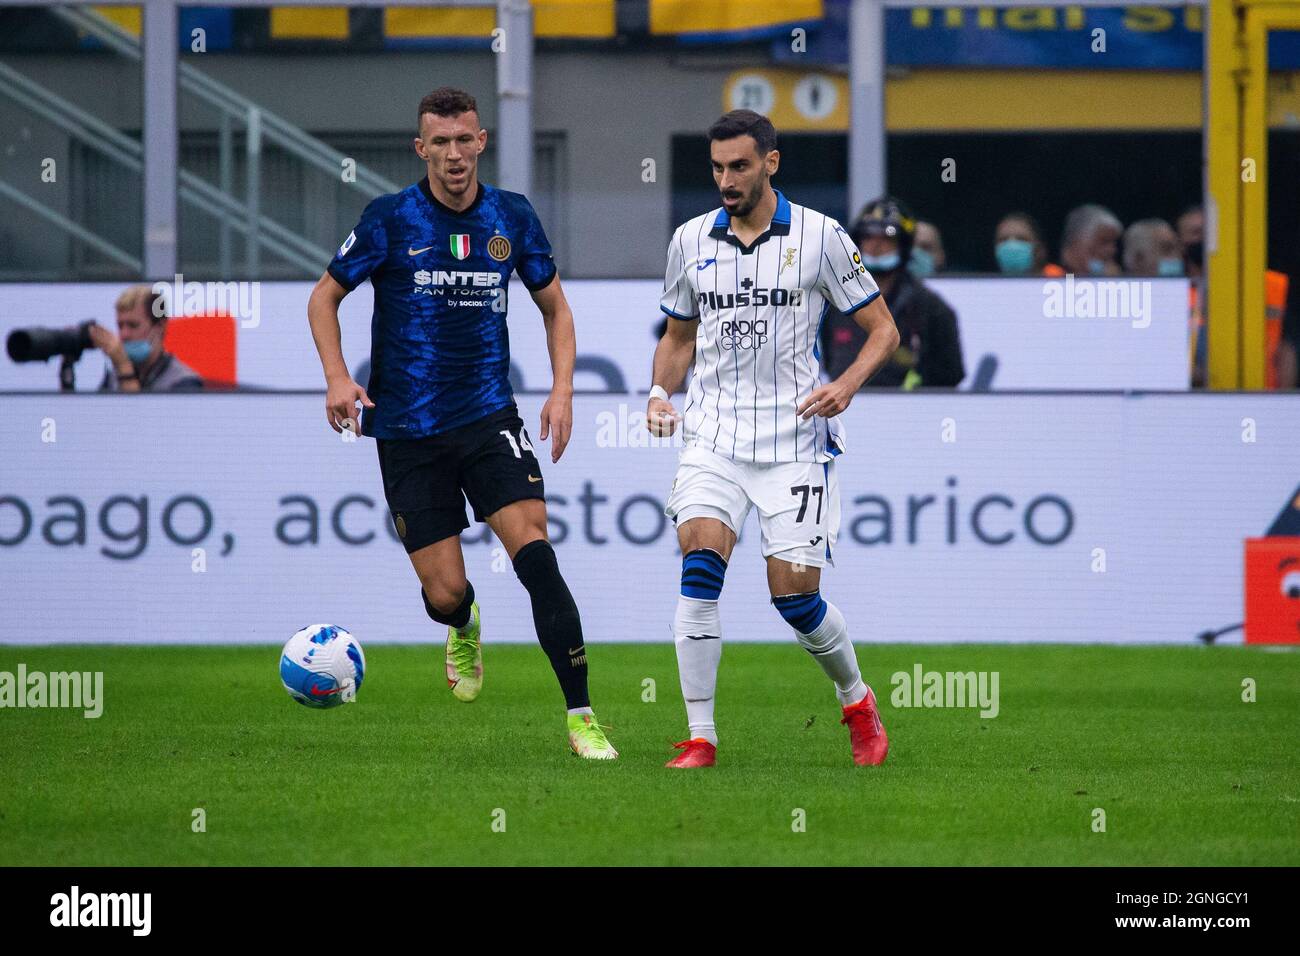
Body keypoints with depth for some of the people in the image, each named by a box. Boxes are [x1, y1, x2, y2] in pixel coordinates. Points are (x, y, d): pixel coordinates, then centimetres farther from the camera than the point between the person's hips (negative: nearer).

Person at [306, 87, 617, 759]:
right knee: (444, 594, -2)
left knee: (535, 551, -19)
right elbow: (325, 296, 6)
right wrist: (337, 378, -9)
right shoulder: (389, 219, -5)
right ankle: (464, 629, 38)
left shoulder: (513, 218, 2)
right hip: (408, 430, -1)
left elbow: (554, 306, 15)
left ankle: (581, 716, -15)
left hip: (489, 418, 1)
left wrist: (563, 388, 1)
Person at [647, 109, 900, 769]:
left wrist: (847, 384, -16)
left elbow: (883, 329, 2)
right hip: (714, 436, 2)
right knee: (700, 559, -20)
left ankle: (857, 701, 24)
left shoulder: (819, 237, -3)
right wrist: (661, 393, 2)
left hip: (795, 438, -2)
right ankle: (700, 738, -17)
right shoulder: (691, 240, 7)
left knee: (794, 593, -6)